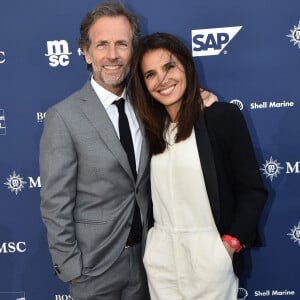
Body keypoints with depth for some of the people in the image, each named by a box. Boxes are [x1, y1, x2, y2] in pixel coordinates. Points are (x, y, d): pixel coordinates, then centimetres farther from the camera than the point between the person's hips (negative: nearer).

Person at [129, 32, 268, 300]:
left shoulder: (223, 116, -9)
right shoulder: (151, 127, 5)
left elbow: (253, 190, -8)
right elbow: (156, 194, 10)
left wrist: (230, 245, -13)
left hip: (209, 254, -4)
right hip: (160, 254, 4)